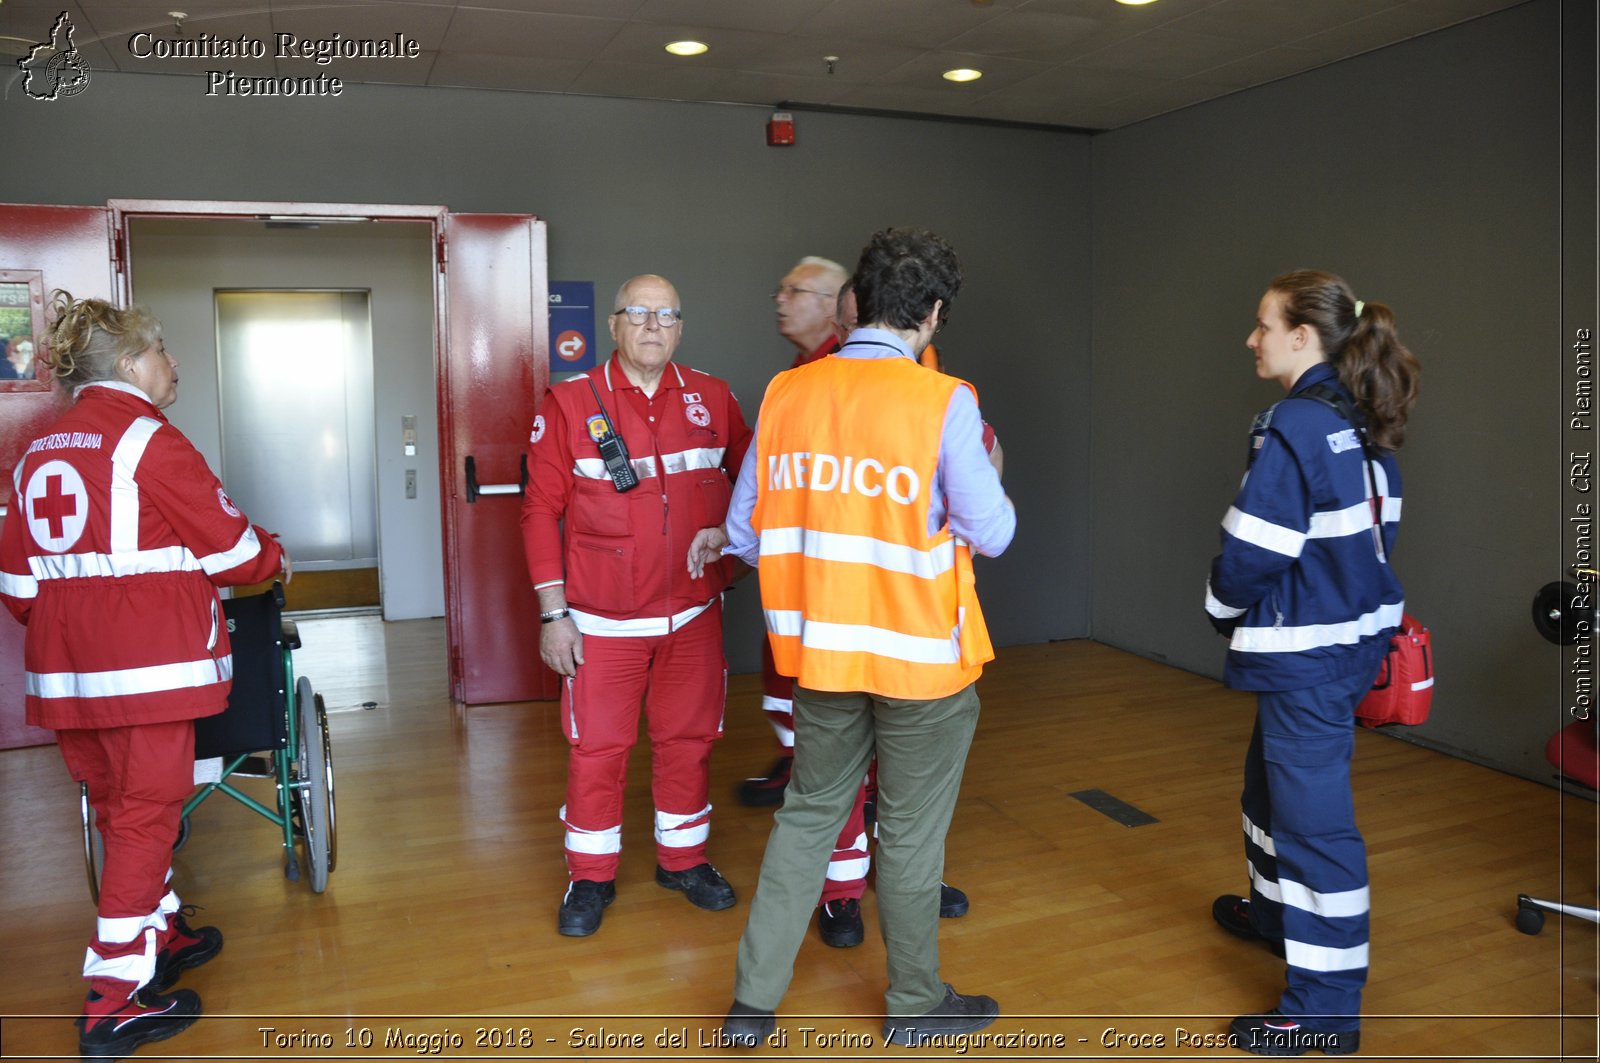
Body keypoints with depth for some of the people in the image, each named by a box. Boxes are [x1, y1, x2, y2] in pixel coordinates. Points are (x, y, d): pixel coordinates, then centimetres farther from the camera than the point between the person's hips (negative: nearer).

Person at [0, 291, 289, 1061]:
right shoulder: (149, 439, -10)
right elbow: (228, 547, -7)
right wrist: (274, 558, 12)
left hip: (65, 670, 8)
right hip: (148, 665, -7)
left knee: (117, 807, 20)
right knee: (147, 813, 0)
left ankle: (163, 935, 37)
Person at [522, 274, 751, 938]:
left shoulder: (712, 399, 2)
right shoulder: (571, 404, -4)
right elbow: (541, 510, -4)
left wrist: (731, 551, 7)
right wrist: (553, 614, -6)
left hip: (694, 614, 2)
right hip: (602, 621, -2)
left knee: (687, 739, 12)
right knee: (596, 747, 6)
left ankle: (683, 858, 32)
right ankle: (591, 877, 25)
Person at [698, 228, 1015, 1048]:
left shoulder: (786, 393, -2)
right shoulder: (943, 402, -15)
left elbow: (750, 528, 2)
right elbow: (990, 532, -12)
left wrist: (723, 540, 25)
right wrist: (991, 489, 10)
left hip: (821, 649, 4)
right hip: (920, 655, -4)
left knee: (807, 816, 19)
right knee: (912, 833, 13)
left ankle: (753, 999, 27)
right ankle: (915, 1003, 33)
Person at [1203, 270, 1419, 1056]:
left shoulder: (1293, 429, -21)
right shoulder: (1362, 426, 7)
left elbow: (1252, 552, -21)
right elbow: (1363, 537, 14)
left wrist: (1223, 608, 0)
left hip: (1307, 658, -10)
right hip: (1354, 633, 10)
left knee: (1313, 817, -1)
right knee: (1275, 780, 26)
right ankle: (1277, 912, 46)